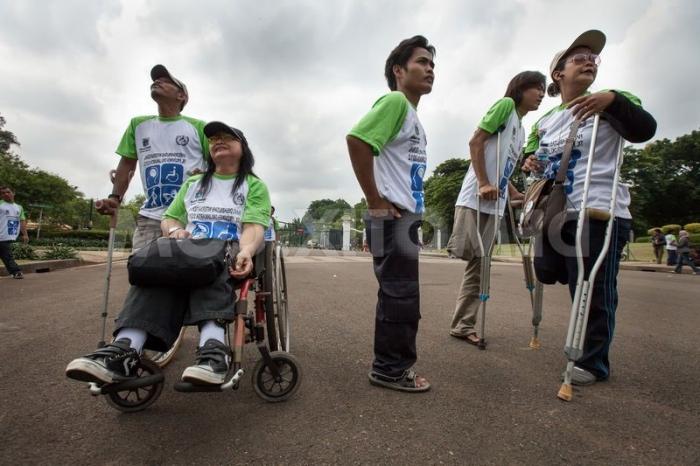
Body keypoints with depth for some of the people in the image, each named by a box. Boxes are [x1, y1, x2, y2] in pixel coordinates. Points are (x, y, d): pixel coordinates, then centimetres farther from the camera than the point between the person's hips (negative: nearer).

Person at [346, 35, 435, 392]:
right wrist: (376, 202, -22)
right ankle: (390, 370, 13)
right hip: (392, 219, -10)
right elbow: (356, 139, -24)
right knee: (401, 297, -4)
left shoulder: (413, 116, 21)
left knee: (400, 296, 15)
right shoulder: (395, 101, -8)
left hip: (406, 218, 10)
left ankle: (393, 365, 30)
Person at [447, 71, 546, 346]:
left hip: (494, 204, 9)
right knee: (463, 251, -18)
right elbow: (476, 141, -11)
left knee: (478, 265, 6)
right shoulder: (506, 104, 2)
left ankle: (463, 325, 12)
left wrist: (517, 195, 14)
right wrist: (484, 183, -18)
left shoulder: (521, 130, 26)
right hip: (475, 196, -8)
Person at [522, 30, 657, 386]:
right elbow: (532, 153, 25)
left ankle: (593, 363, 14)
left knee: (594, 293, -3)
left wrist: (614, 99, -27)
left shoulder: (609, 106, 2)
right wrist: (530, 162, 2)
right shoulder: (544, 121, 16)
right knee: (547, 275, 15)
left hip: (599, 214, -6)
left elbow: (645, 130, -13)